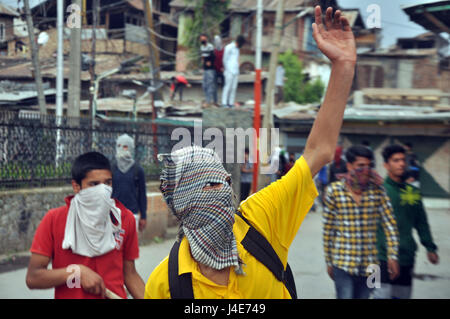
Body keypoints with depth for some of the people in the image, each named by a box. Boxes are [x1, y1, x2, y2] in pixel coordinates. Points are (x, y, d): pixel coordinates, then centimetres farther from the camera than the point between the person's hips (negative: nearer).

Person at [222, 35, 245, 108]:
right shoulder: (229, 47, -6)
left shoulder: (237, 48, 19)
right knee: (228, 86, -9)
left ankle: (231, 103, 3)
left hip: (236, 71, 7)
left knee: (234, 87, 2)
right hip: (229, 71, -7)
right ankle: (224, 103, -6)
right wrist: (226, 70, -2)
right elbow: (225, 59, -5)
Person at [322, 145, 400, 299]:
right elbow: (328, 230, 2)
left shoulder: (377, 190, 0)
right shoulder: (334, 191, -4)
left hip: (369, 263, 2)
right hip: (343, 263, -2)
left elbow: (390, 224, 2)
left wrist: (392, 256, -5)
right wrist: (329, 262, 5)